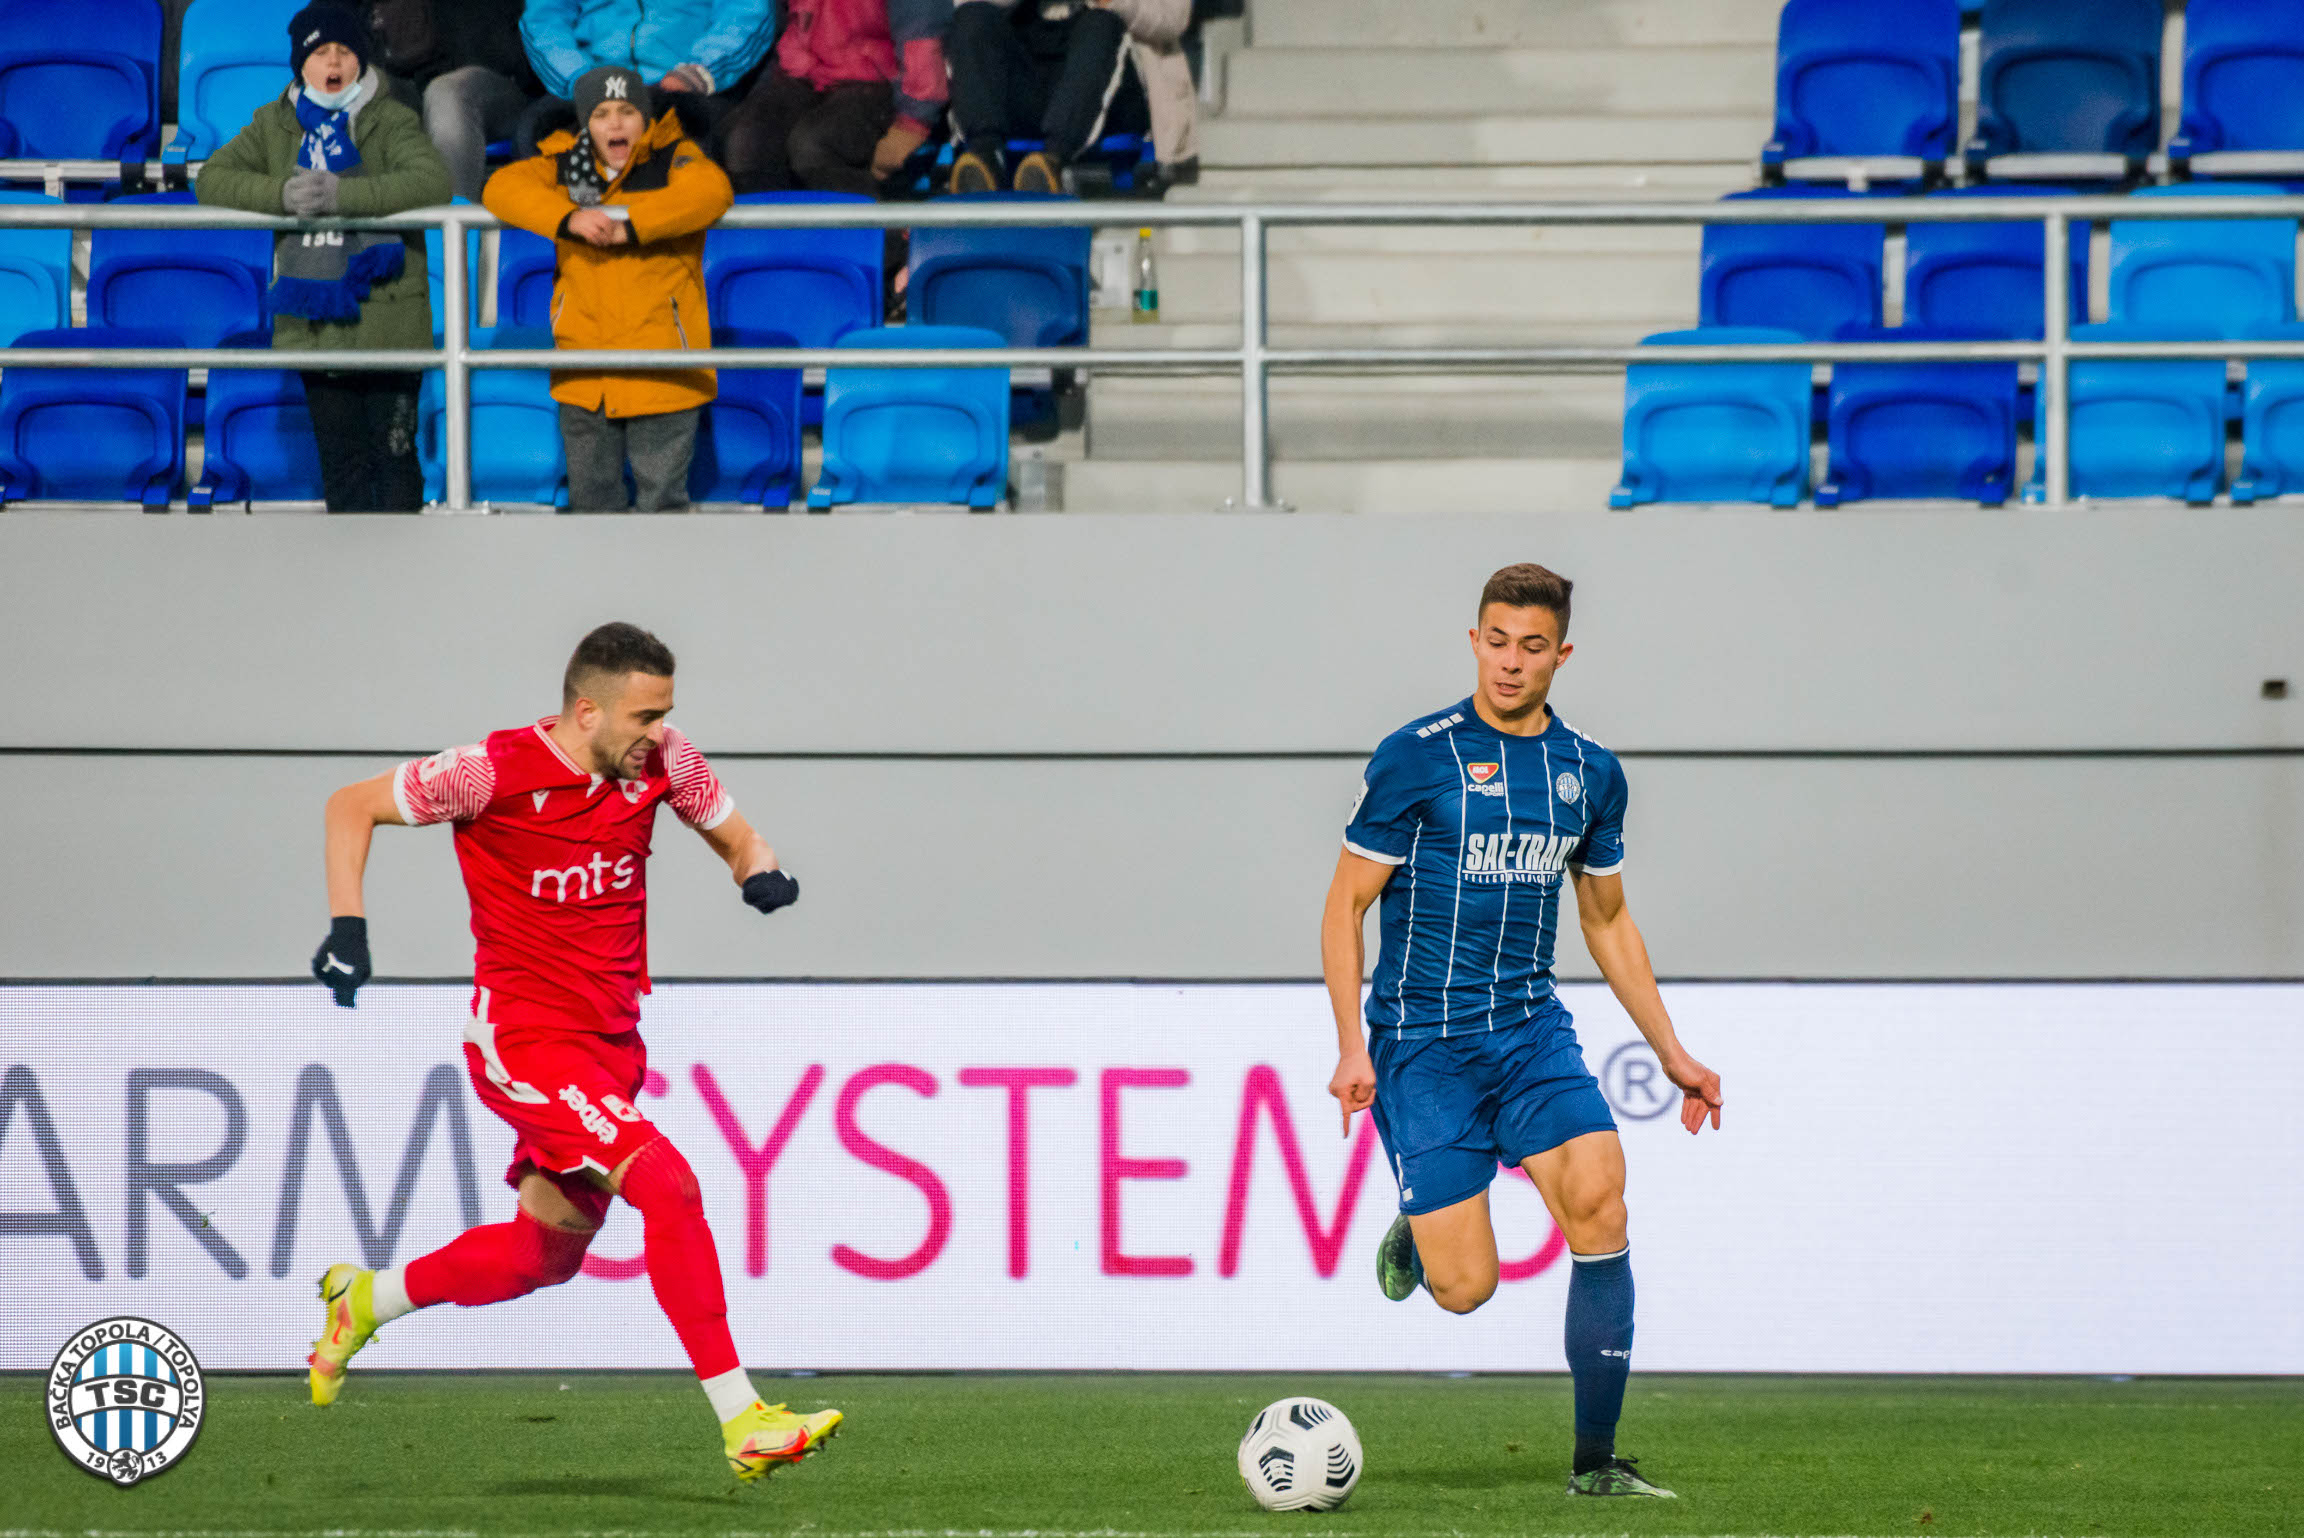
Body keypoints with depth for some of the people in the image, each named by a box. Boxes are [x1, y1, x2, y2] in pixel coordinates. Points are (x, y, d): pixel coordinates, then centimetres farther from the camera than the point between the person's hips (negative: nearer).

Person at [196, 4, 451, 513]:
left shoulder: (391, 122, -3)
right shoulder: (274, 125, 9)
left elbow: (431, 181, -20)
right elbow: (212, 179, 2)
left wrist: (341, 193, -28)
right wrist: (281, 194, -17)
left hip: (386, 319, -3)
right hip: (314, 325, 3)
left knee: (393, 450, -3)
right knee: (340, 457, 8)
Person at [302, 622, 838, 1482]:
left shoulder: (661, 761, -1)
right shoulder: (495, 773, -15)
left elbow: (735, 836, 14)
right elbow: (351, 807, -3)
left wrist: (760, 872, -9)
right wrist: (347, 925, -13)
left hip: (612, 1041, 7)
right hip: (524, 1036, -7)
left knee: (544, 1255, 14)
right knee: (666, 1184, -23)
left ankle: (365, 1300, 39)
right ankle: (741, 1422, -22)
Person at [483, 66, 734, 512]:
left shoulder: (673, 159, -2)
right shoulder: (564, 165, 7)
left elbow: (710, 191, -23)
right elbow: (502, 187, -6)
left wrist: (629, 226, -27)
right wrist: (568, 218, -21)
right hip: (584, 376, 4)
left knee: (662, 498, -2)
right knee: (591, 496, 12)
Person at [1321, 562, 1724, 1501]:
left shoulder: (1590, 774, 8)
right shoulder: (1418, 758, -7)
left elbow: (1608, 920, 20)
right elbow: (1346, 903, -4)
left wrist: (1668, 1048, 16)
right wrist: (1352, 1045, -14)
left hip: (1533, 1030, 4)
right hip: (1423, 1043, -4)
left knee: (1598, 1202, -21)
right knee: (1465, 1290, -10)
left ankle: (1596, 1461, -12)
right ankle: (1415, 1237, 30)